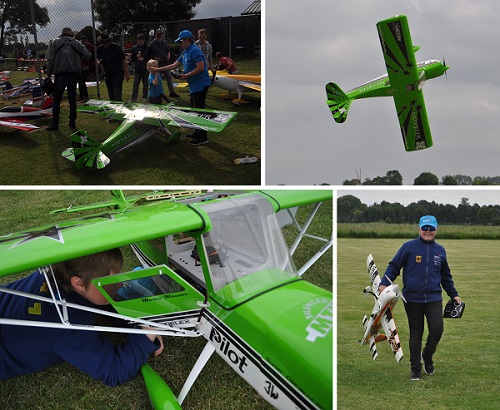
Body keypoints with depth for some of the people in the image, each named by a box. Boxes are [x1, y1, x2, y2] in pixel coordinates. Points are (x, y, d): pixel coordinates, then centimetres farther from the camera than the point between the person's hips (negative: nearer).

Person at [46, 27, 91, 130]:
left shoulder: (55, 42, 9)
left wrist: (49, 73, 4)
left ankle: (55, 124, 1)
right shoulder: (77, 43, 12)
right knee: (72, 99, 10)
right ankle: (72, 123, 11)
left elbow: (50, 59, 1)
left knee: (56, 100, 3)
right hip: (74, 74, 2)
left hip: (60, 74, -2)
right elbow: (87, 56, 2)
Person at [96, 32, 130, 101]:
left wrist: (127, 74, -8)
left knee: (117, 96, -12)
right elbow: (97, 59, 20)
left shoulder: (116, 47, -10)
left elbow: (124, 60, -7)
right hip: (107, 74, 6)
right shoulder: (100, 48, 4)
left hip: (117, 73, -6)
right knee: (111, 95, 12)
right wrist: (99, 62, -6)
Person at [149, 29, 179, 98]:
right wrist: (154, 58, -19)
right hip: (157, 64, -5)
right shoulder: (152, 44, -5)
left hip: (165, 63, 5)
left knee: (169, 77, 5)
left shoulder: (164, 43, 12)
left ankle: (172, 92, 12)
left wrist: (168, 55, 7)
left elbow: (168, 50, 26)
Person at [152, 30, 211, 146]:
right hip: (194, 85, 11)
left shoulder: (195, 51, -15)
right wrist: (157, 69, 20)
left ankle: (202, 137, -6)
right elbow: (174, 65, 22)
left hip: (200, 84, -11)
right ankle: (197, 133, 25)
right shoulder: (184, 53, 17)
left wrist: (187, 75, -17)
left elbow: (200, 67, -23)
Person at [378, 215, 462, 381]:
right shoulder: (409, 247, -2)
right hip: (413, 299, -2)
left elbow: (446, 276, 22)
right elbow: (394, 266, -1)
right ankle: (415, 369, 18)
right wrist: (384, 283, -15)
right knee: (415, 333, 5)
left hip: (434, 298, 2)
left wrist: (453, 294, 22)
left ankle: (427, 356, 19)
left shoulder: (440, 250, 11)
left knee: (437, 330, -12)